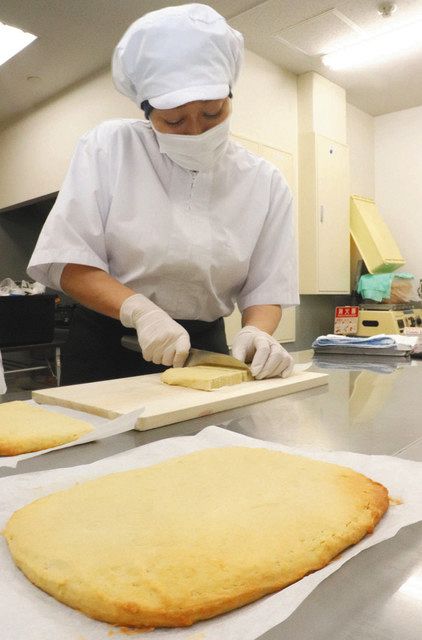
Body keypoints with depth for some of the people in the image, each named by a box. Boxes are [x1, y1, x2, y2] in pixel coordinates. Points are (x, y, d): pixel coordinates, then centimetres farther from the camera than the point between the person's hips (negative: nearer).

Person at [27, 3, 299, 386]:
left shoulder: (265, 182, -3)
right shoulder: (108, 149, -8)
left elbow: (265, 288, -3)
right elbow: (67, 259, -11)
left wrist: (256, 333, -24)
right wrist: (139, 310, -26)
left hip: (204, 350, 2)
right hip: (105, 349, -1)